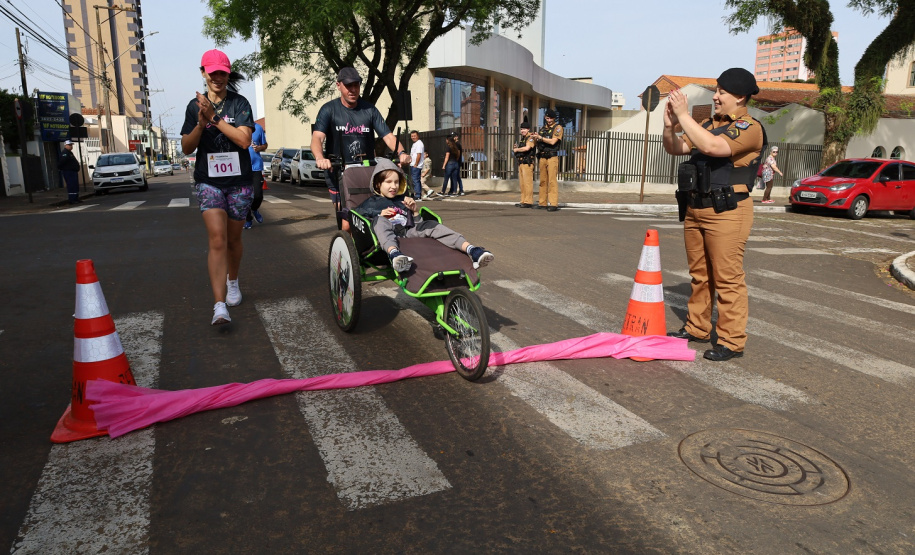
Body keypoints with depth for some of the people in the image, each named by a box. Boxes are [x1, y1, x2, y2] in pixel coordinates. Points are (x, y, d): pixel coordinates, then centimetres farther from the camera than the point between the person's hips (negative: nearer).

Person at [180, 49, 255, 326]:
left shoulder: (240, 103, 0)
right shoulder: (195, 106, 6)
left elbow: (244, 139, -15)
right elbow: (186, 147, 3)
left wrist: (215, 117, -19)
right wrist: (201, 124, -14)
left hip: (239, 182, 0)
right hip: (209, 181, 0)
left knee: (233, 239, 12)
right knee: (217, 241, -14)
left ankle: (232, 282, 39)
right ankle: (220, 306, -19)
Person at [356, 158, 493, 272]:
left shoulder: (403, 200, 33)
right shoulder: (372, 202, 24)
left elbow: (418, 223, 27)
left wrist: (414, 210, 7)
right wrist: (379, 214, -5)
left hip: (409, 231, 3)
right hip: (389, 234, -3)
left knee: (431, 225, -23)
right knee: (379, 221, -34)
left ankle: (471, 250, -45)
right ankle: (394, 253, -69)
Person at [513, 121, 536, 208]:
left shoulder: (531, 138, -8)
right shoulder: (522, 138, 22)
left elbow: (527, 148, -22)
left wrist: (516, 149, -7)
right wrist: (515, 149, 4)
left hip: (527, 163, -9)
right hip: (521, 163, 9)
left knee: (527, 183, -10)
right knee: (522, 183, 9)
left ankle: (528, 202, -10)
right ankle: (523, 201, 14)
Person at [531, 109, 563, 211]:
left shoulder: (558, 128, -1)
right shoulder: (542, 129, 17)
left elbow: (552, 142, -13)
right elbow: (538, 143, 20)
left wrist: (540, 137, -8)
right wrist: (535, 138, 0)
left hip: (552, 157, -6)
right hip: (542, 157, 6)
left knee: (552, 181, -10)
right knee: (543, 181, 7)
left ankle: (553, 204, -13)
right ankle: (542, 203, 11)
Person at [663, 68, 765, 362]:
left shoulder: (749, 127, -8)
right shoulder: (709, 124, 15)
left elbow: (712, 147, -25)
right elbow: (676, 148, 14)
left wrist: (683, 114, -20)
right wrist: (670, 125, -5)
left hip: (726, 211, -8)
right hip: (694, 208, 8)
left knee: (728, 278, -5)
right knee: (699, 274, 14)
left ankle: (732, 341, 3)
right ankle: (697, 328, 26)